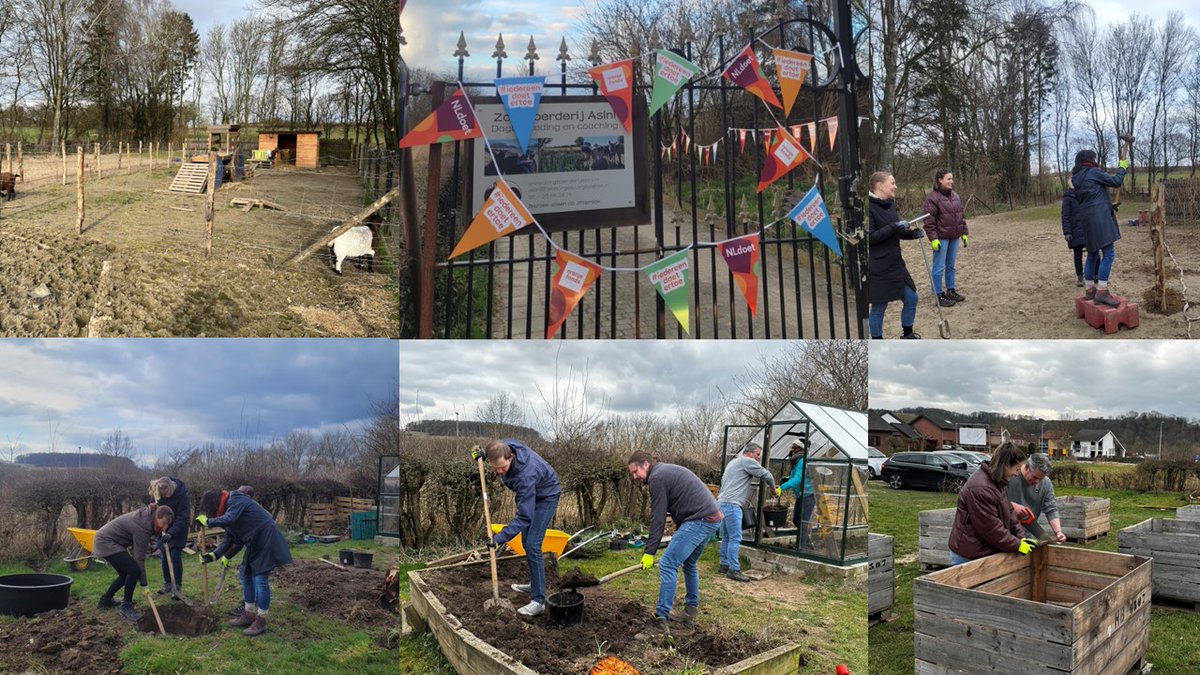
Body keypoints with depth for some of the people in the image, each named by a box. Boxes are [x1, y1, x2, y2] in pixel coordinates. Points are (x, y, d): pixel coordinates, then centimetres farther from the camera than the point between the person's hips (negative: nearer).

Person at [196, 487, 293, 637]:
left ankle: (261, 621, 3)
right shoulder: (228, 509, 14)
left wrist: (208, 522, -20)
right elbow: (229, 538, 14)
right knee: (246, 575, 16)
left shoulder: (237, 501, -15)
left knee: (260, 580, -7)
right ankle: (249, 614, 28)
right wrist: (216, 554, 5)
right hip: (255, 543, 10)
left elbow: (228, 520, -33)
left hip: (267, 542, -10)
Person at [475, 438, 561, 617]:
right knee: (526, 541, 17)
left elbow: (524, 517, -40)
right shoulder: (505, 446, -24)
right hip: (529, 494, 9)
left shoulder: (525, 475, -43)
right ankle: (536, 584, 32)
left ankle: (538, 600, -14)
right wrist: (482, 453, -11)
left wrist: (501, 538, -44)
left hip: (545, 496, -9)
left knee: (532, 545, -17)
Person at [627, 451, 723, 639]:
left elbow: (658, 518, -9)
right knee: (689, 564, 24)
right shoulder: (668, 470, 23)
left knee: (668, 565, -10)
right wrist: (677, 546, 28)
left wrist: (649, 552, -5)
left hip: (699, 521, -10)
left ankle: (661, 622, -9)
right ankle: (691, 612, 32)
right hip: (713, 518, 11)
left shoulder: (657, 477, -7)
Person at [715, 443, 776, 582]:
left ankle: (724, 565, 17)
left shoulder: (733, 462, 25)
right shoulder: (748, 461, -4)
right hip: (732, 504, -10)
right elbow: (765, 475, -5)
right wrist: (773, 486, 15)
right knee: (735, 538, -10)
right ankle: (734, 570, -10)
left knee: (726, 537, 13)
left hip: (722, 502, 10)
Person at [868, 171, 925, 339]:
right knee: (879, 307, 3)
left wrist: (913, 233, 1)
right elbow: (870, 237, -21)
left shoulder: (890, 205, 10)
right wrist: (893, 227, -23)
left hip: (895, 263, 9)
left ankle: (908, 335, 32)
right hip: (878, 267, -8)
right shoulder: (870, 208, -15)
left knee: (911, 298, 14)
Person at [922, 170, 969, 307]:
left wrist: (964, 233, 15)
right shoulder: (933, 198, -10)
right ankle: (939, 295, 4)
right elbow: (929, 221, -14)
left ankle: (951, 291, 25)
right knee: (939, 267, -2)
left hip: (955, 237, 7)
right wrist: (933, 238, -19)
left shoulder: (955, 196, 12)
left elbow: (961, 215, 18)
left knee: (951, 266, 15)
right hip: (941, 238, -7)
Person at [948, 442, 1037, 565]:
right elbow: (991, 528, -22)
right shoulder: (980, 488, -25)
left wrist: (1021, 536, 5)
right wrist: (1017, 545, -13)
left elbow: (1009, 512, 15)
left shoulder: (999, 483, 9)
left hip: (986, 552, 10)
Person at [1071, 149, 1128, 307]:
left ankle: (1089, 290, 18)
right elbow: (1116, 181, -2)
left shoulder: (1077, 178, 16)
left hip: (1086, 219, 9)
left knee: (1093, 254, 16)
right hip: (1099, 217, -9)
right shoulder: (1094, 172, -5)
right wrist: (1122, 168, 15)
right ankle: (1101, 292, -15)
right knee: (1109, 253, -9)